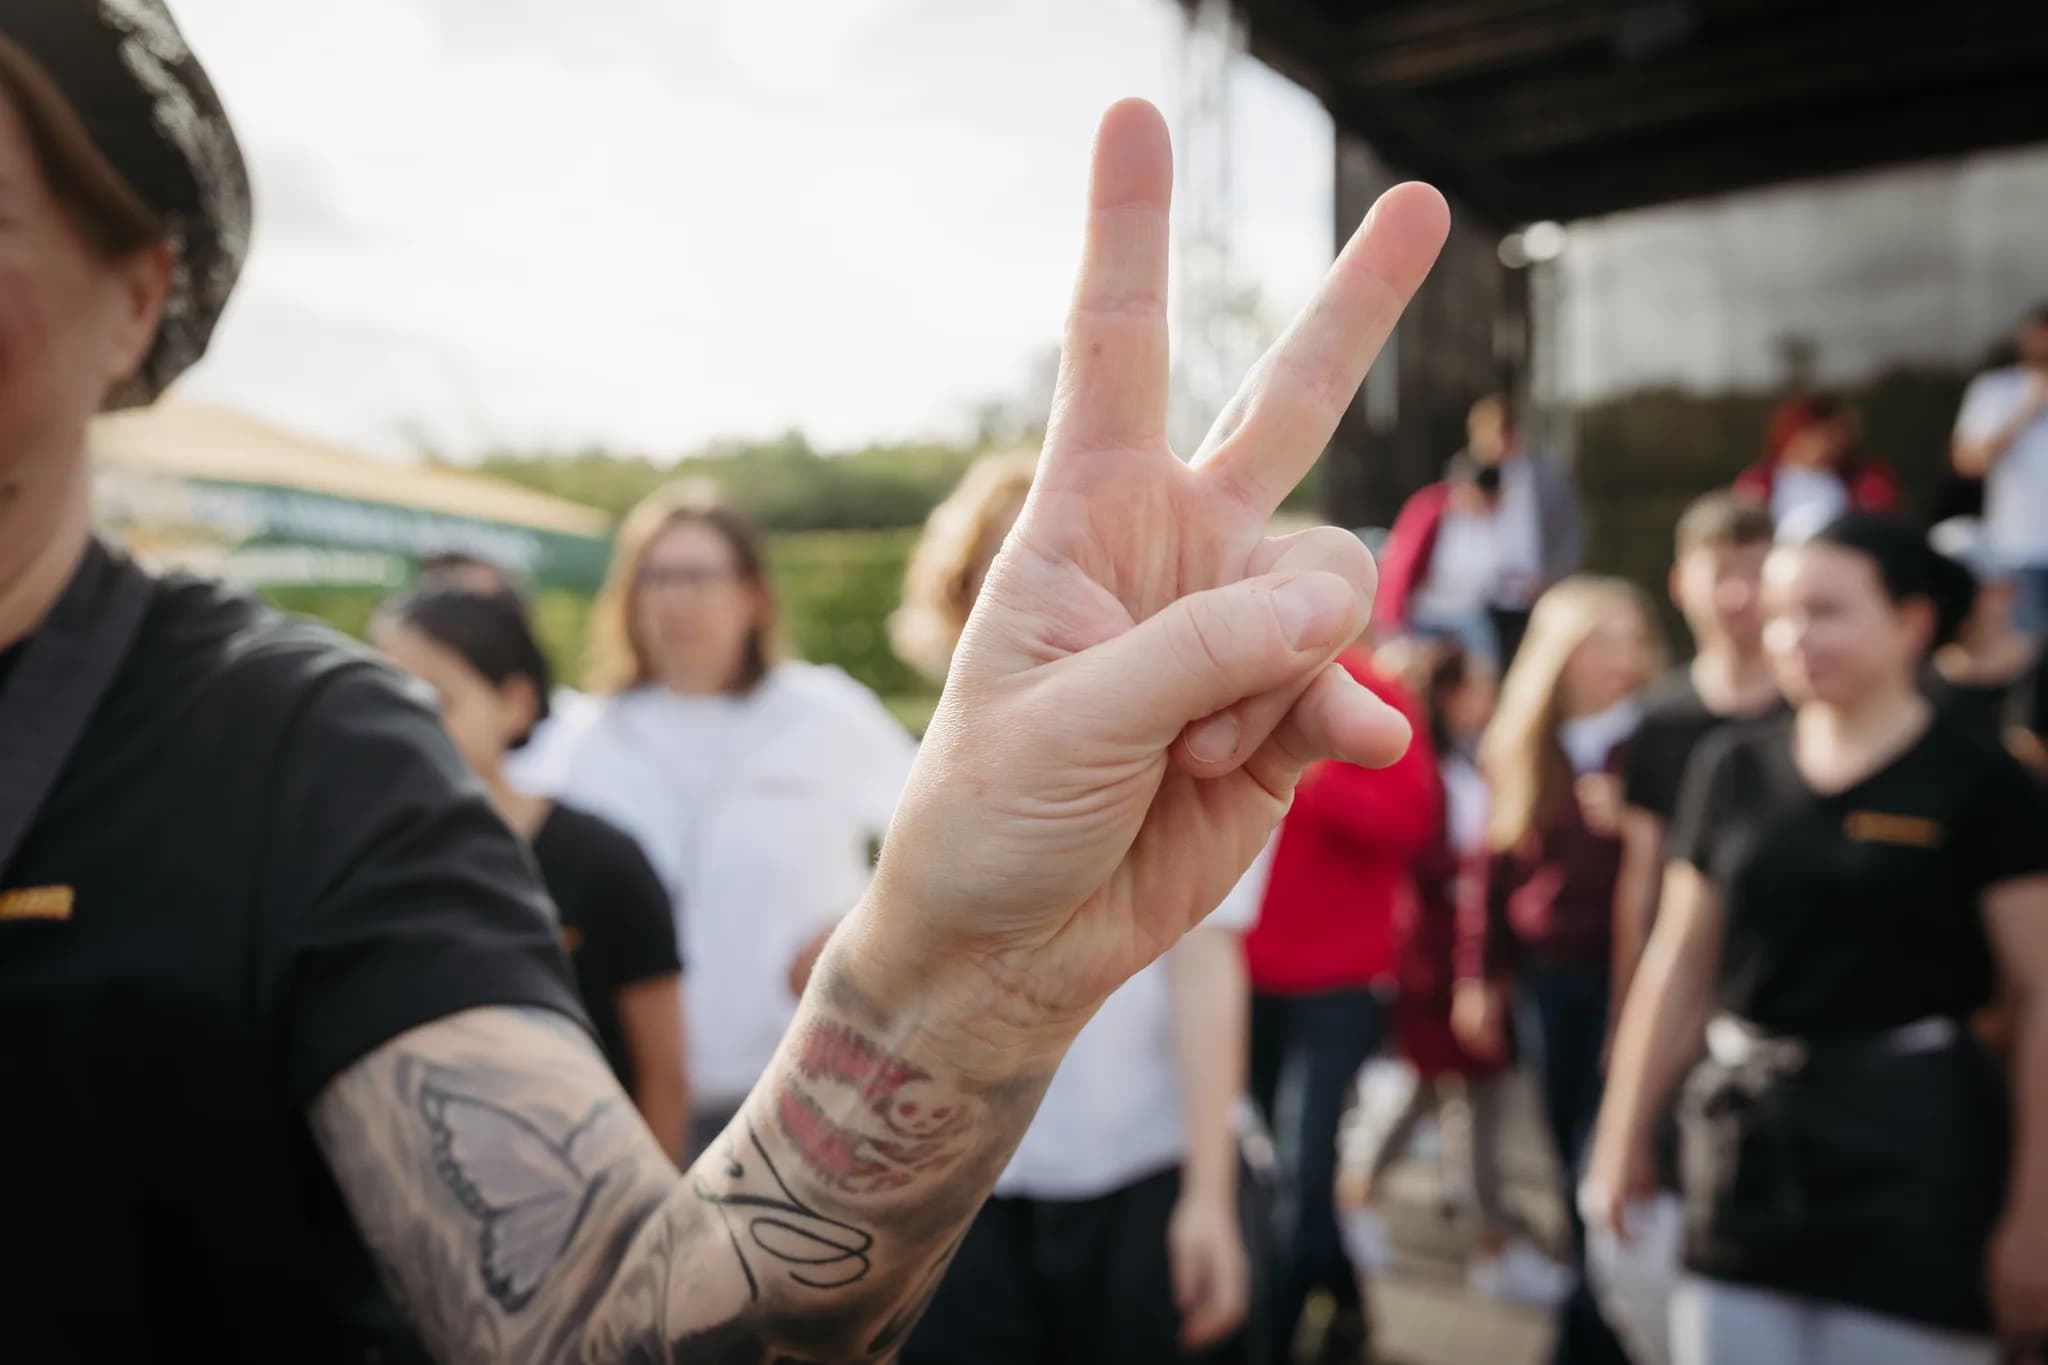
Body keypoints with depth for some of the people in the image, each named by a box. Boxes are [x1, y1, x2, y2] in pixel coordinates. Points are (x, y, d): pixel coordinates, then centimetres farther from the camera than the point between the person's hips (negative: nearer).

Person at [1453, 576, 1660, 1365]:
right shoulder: (1518, 750, 6)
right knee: (1571, 1154, 13)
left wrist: (1636, 824, -24)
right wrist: (1478, 977, 7)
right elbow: (1494, 867, 8)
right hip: (1548, 978, 4)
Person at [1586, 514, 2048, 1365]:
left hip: (1912, 1157, -3)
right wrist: (1623, 1138, 9)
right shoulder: (1732, 769, 5)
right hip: (1745, 1146, 4)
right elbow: (1678, 968, 9)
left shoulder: (1977, 786, -6)